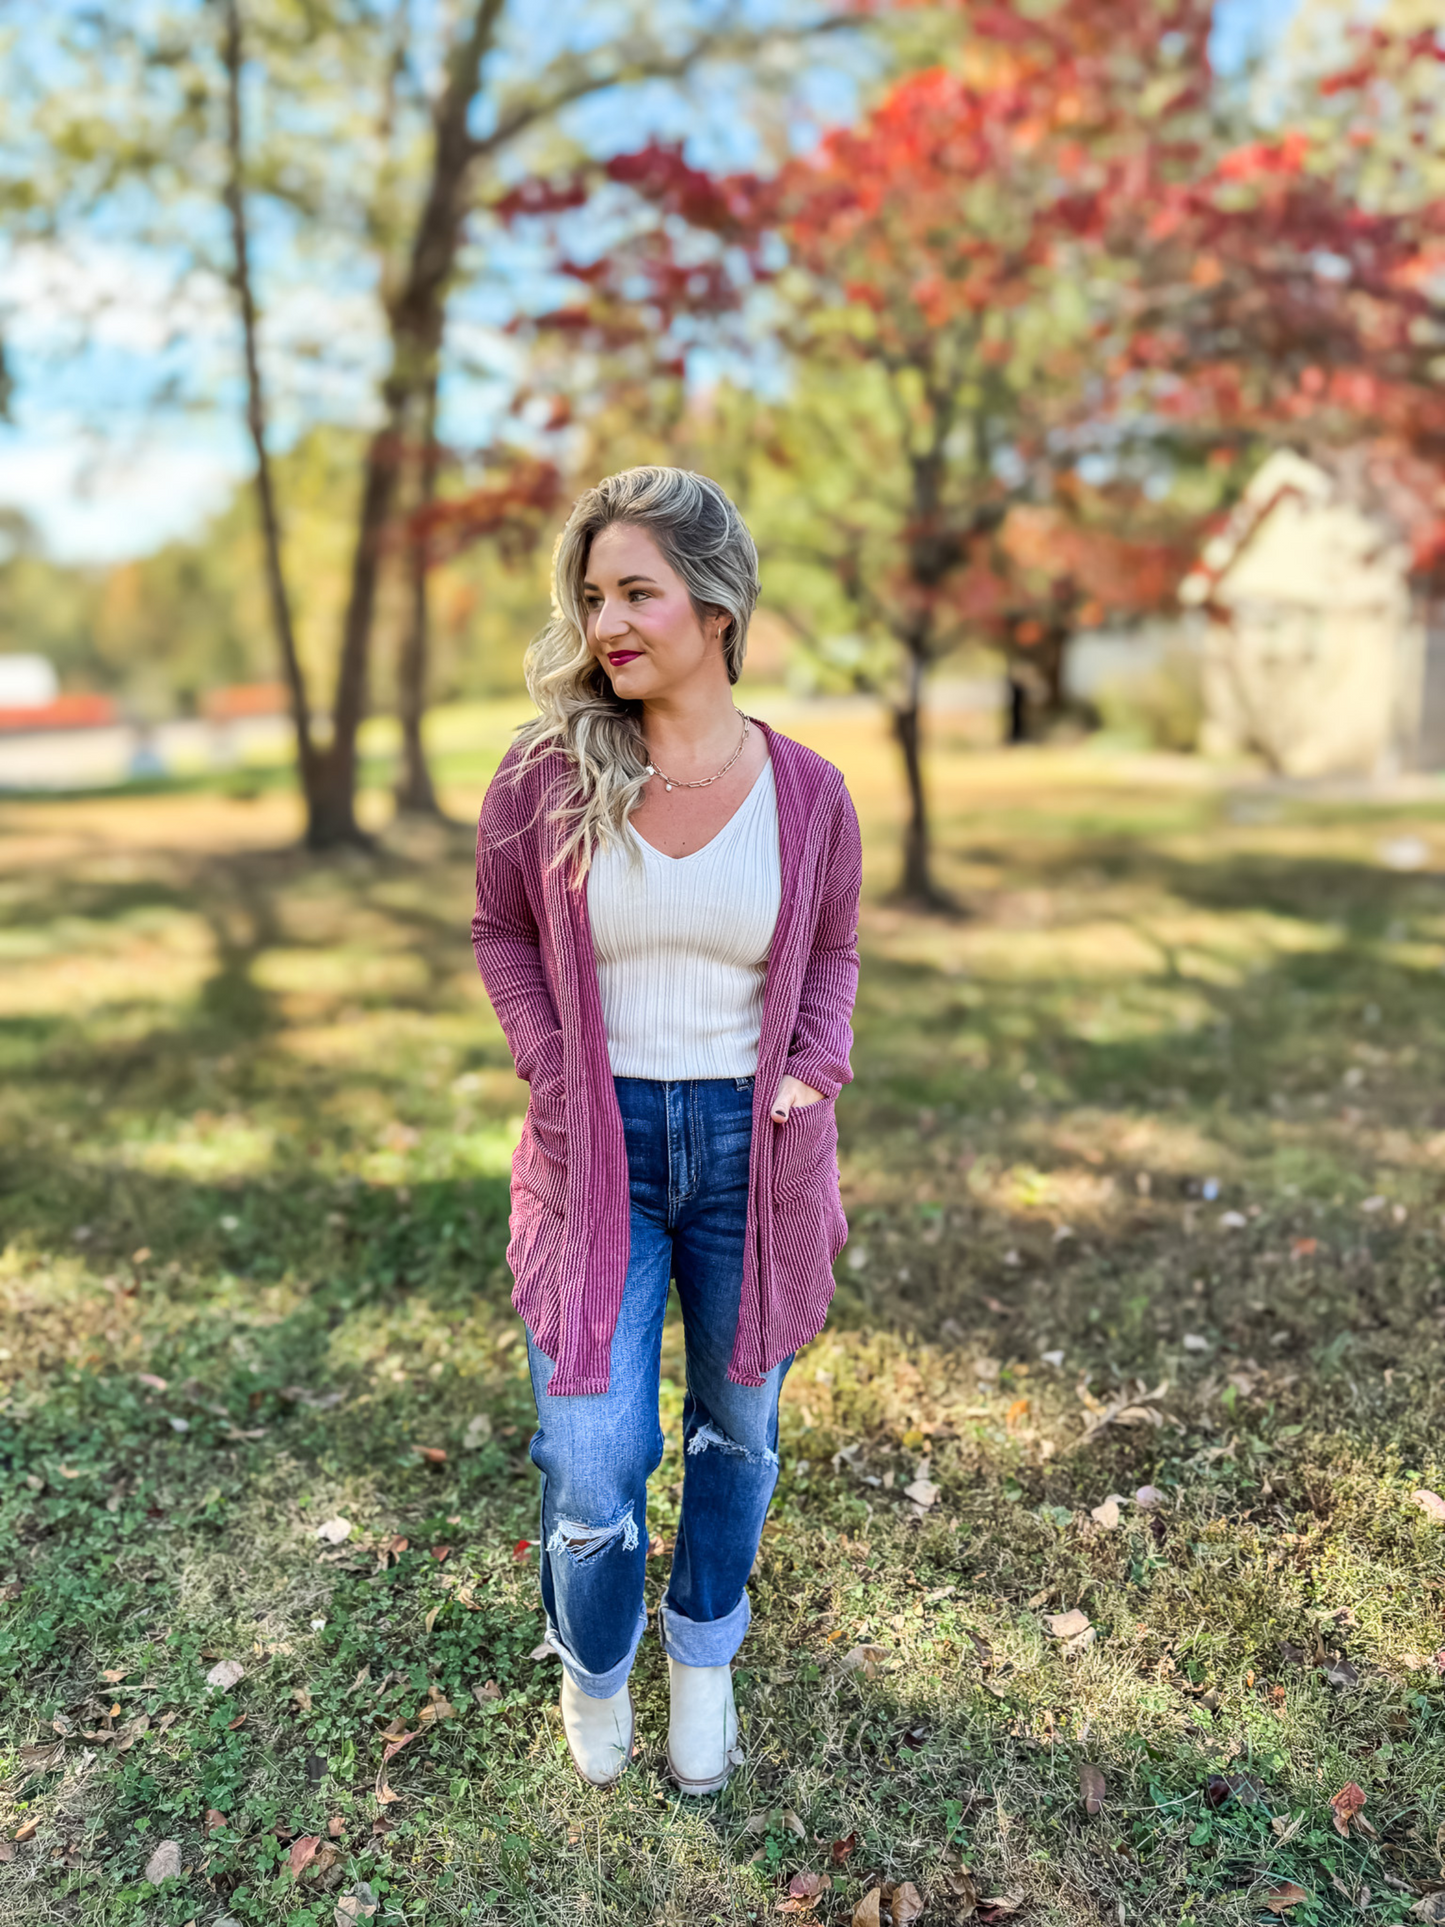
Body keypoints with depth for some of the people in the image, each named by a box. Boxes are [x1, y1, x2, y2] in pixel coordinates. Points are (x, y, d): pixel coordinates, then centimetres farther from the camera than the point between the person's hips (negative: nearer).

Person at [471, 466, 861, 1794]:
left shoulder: (808, 793, -6)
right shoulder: (546, 778, -9)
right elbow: (502, 933, 6)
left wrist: (812, 1076, -7)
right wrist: (553, 1069, -6)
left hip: (752, 1149, 2)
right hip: (600, 1145, -1)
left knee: (737, 1433, 18)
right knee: (594, 1472, -1)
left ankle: (705, 1659, 47)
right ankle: (593, 1668, 35)